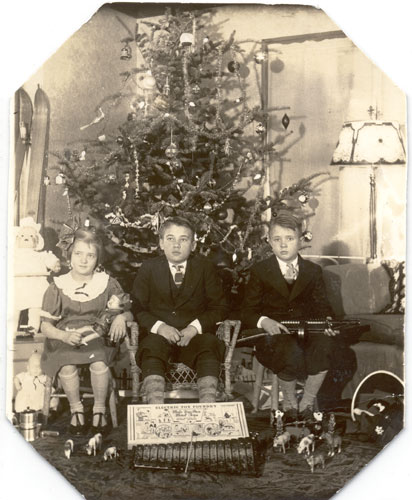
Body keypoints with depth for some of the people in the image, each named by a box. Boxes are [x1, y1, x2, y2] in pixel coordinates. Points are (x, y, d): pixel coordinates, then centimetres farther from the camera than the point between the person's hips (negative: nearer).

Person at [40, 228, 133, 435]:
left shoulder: (107, 283, 6)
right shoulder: (58, 287, 3)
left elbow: (129, 311, 11)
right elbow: (46, 326, 1)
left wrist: (121, 317, -15)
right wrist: (65, 335, -20)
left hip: (97, 336, 0)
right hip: (64, 339, 0)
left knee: (99, 364, -33)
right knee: (67, 367, -32)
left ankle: (99, 409, -6)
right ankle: (76, 409, -4)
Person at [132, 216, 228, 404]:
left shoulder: (205, 267, 8)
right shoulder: (148, 268, 8)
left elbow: (219, 307, 6)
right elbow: (137, 308, 4)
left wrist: (195, 327, -12)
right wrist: (159, 326, -15)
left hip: (195, 335, 0)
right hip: (159, 336, 0)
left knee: (209, 345, -32)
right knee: (152, 347, -34)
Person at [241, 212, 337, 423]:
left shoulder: (313, 271, 15)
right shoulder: (260, 271, 8)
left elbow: (322, 306, 12)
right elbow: (247, 313, 4)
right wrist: (264, 321, -18)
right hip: (273, 334, -2)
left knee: (324, 343, -34)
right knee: (291, 352, -37)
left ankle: (307, 404, -12)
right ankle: (289, 403, -6)